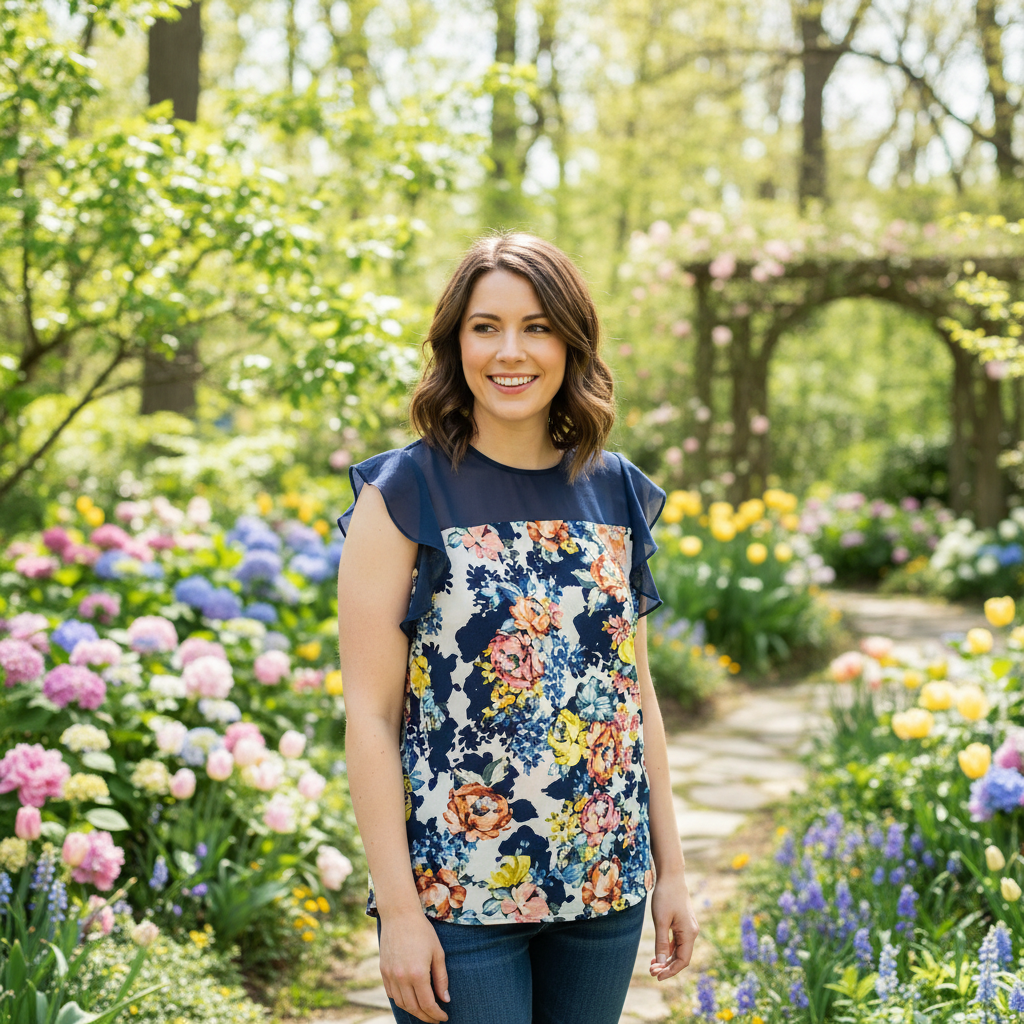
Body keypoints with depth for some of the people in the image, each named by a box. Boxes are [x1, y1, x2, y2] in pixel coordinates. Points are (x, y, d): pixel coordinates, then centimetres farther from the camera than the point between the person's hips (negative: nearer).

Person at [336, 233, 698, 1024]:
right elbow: (371, 715, -9)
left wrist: (670, 867, 11)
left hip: (604, 891, 5)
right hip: (457, 894, -4)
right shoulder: (404, 495, -6)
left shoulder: (617, 494, 8)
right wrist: (399, 910, -13)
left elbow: (636, 689, 12)